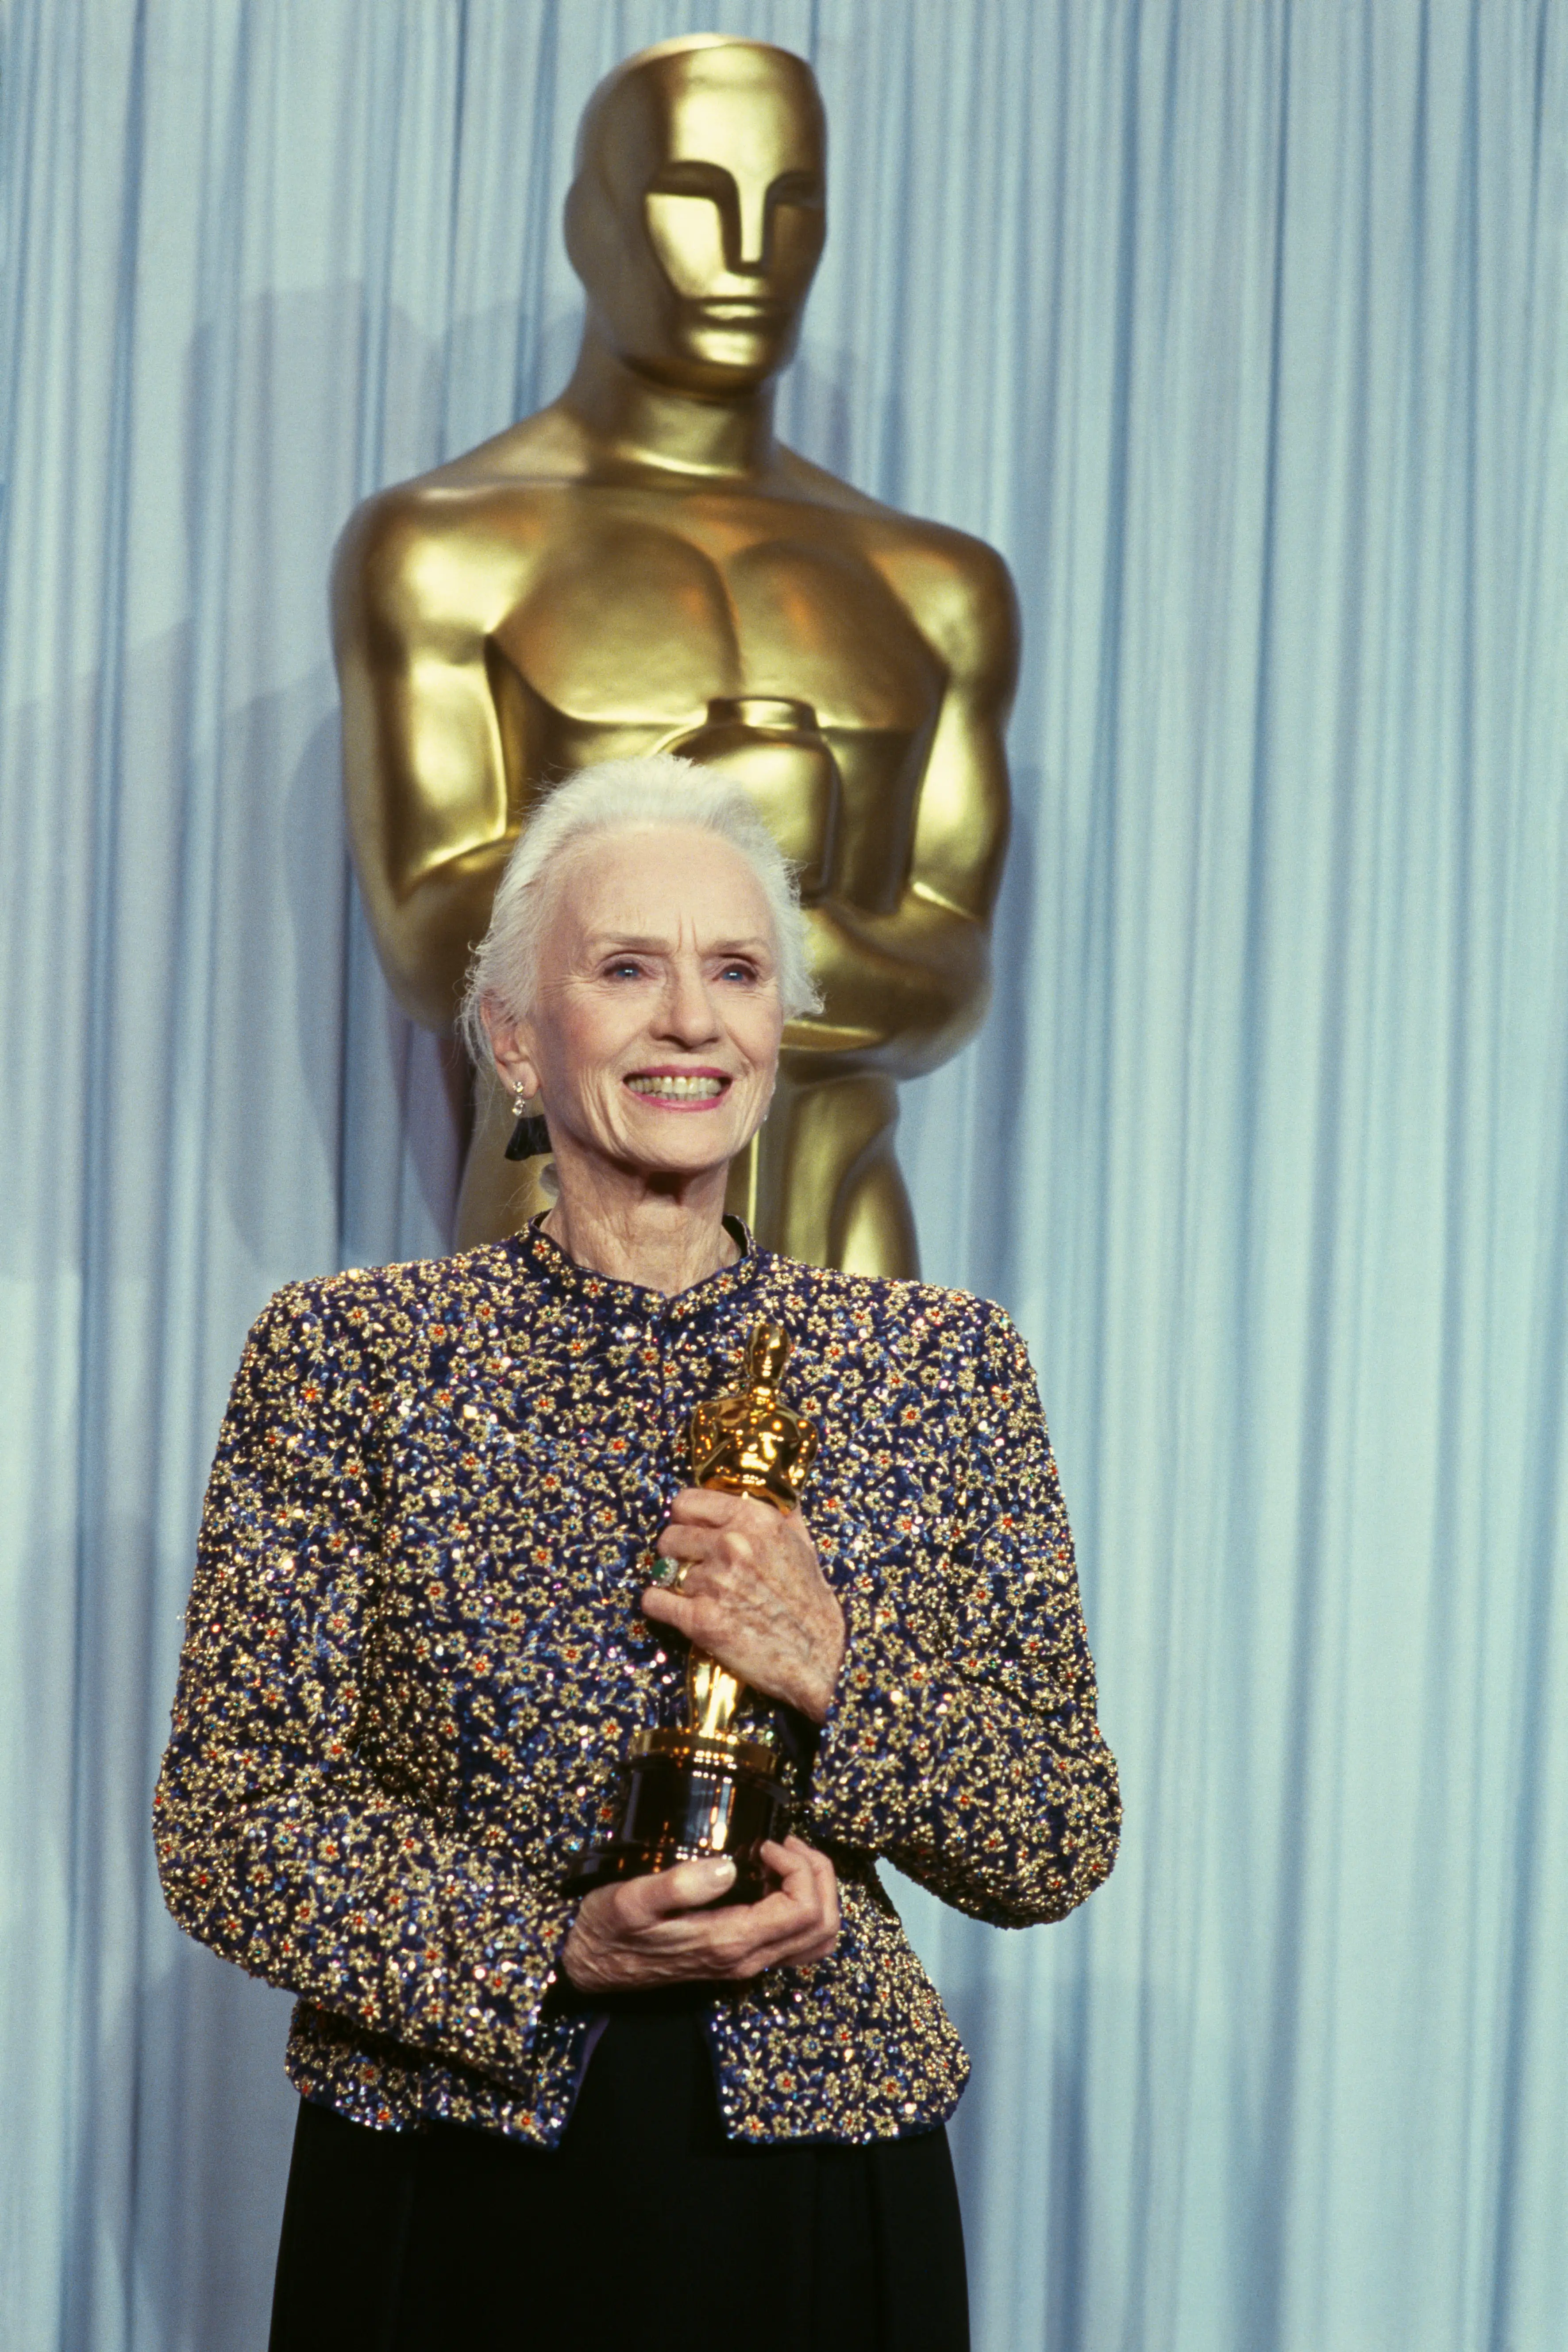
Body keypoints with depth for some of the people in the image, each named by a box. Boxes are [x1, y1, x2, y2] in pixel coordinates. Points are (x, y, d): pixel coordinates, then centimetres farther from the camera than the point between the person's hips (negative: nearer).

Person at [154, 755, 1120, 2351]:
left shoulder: (941, 1362, 1)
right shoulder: (344, 1352, -3)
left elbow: (1059, 1851, 1)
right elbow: (224, 1815, -4)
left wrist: (835, 1672, -16)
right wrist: (559, 1951, -16)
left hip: (816, 2194, 1)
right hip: (447, 2202, -1)